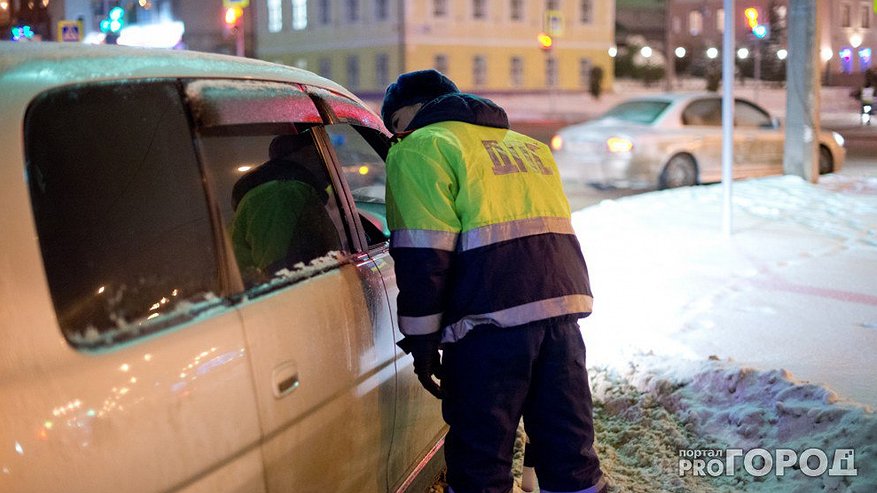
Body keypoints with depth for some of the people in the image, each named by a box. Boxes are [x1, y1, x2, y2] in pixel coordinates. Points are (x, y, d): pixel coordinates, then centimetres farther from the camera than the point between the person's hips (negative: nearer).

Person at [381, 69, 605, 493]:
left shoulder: (420, 148, 1)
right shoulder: (528, 145, 26)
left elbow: (423, 255, -8)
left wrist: (421, 338, -4)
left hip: (492, 317, -7)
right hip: (564, 301, 7)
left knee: (480, 458, 4)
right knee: (570, 446, 16)